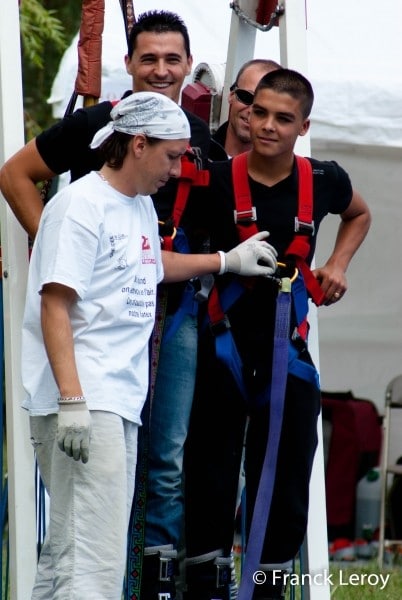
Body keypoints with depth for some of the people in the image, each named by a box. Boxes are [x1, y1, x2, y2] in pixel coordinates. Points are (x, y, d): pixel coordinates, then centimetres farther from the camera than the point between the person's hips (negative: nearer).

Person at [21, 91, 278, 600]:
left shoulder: (142, 206, 20)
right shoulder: (81, 205, -9)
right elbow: (55, 304, -16)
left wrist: (227, 261, 45)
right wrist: (72, 400, -23)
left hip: (121, 404, 10)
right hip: (84, 407, -10)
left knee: (66, 554, 10)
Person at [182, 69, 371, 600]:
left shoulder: (323, 181, 0)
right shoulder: (217, 181, -9)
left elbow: (359, 215, 22)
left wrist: (338, 265, 9)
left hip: (287, 350, 2)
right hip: (223, 347, -2)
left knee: (286, 475, 6)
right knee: (211, 471, 1)